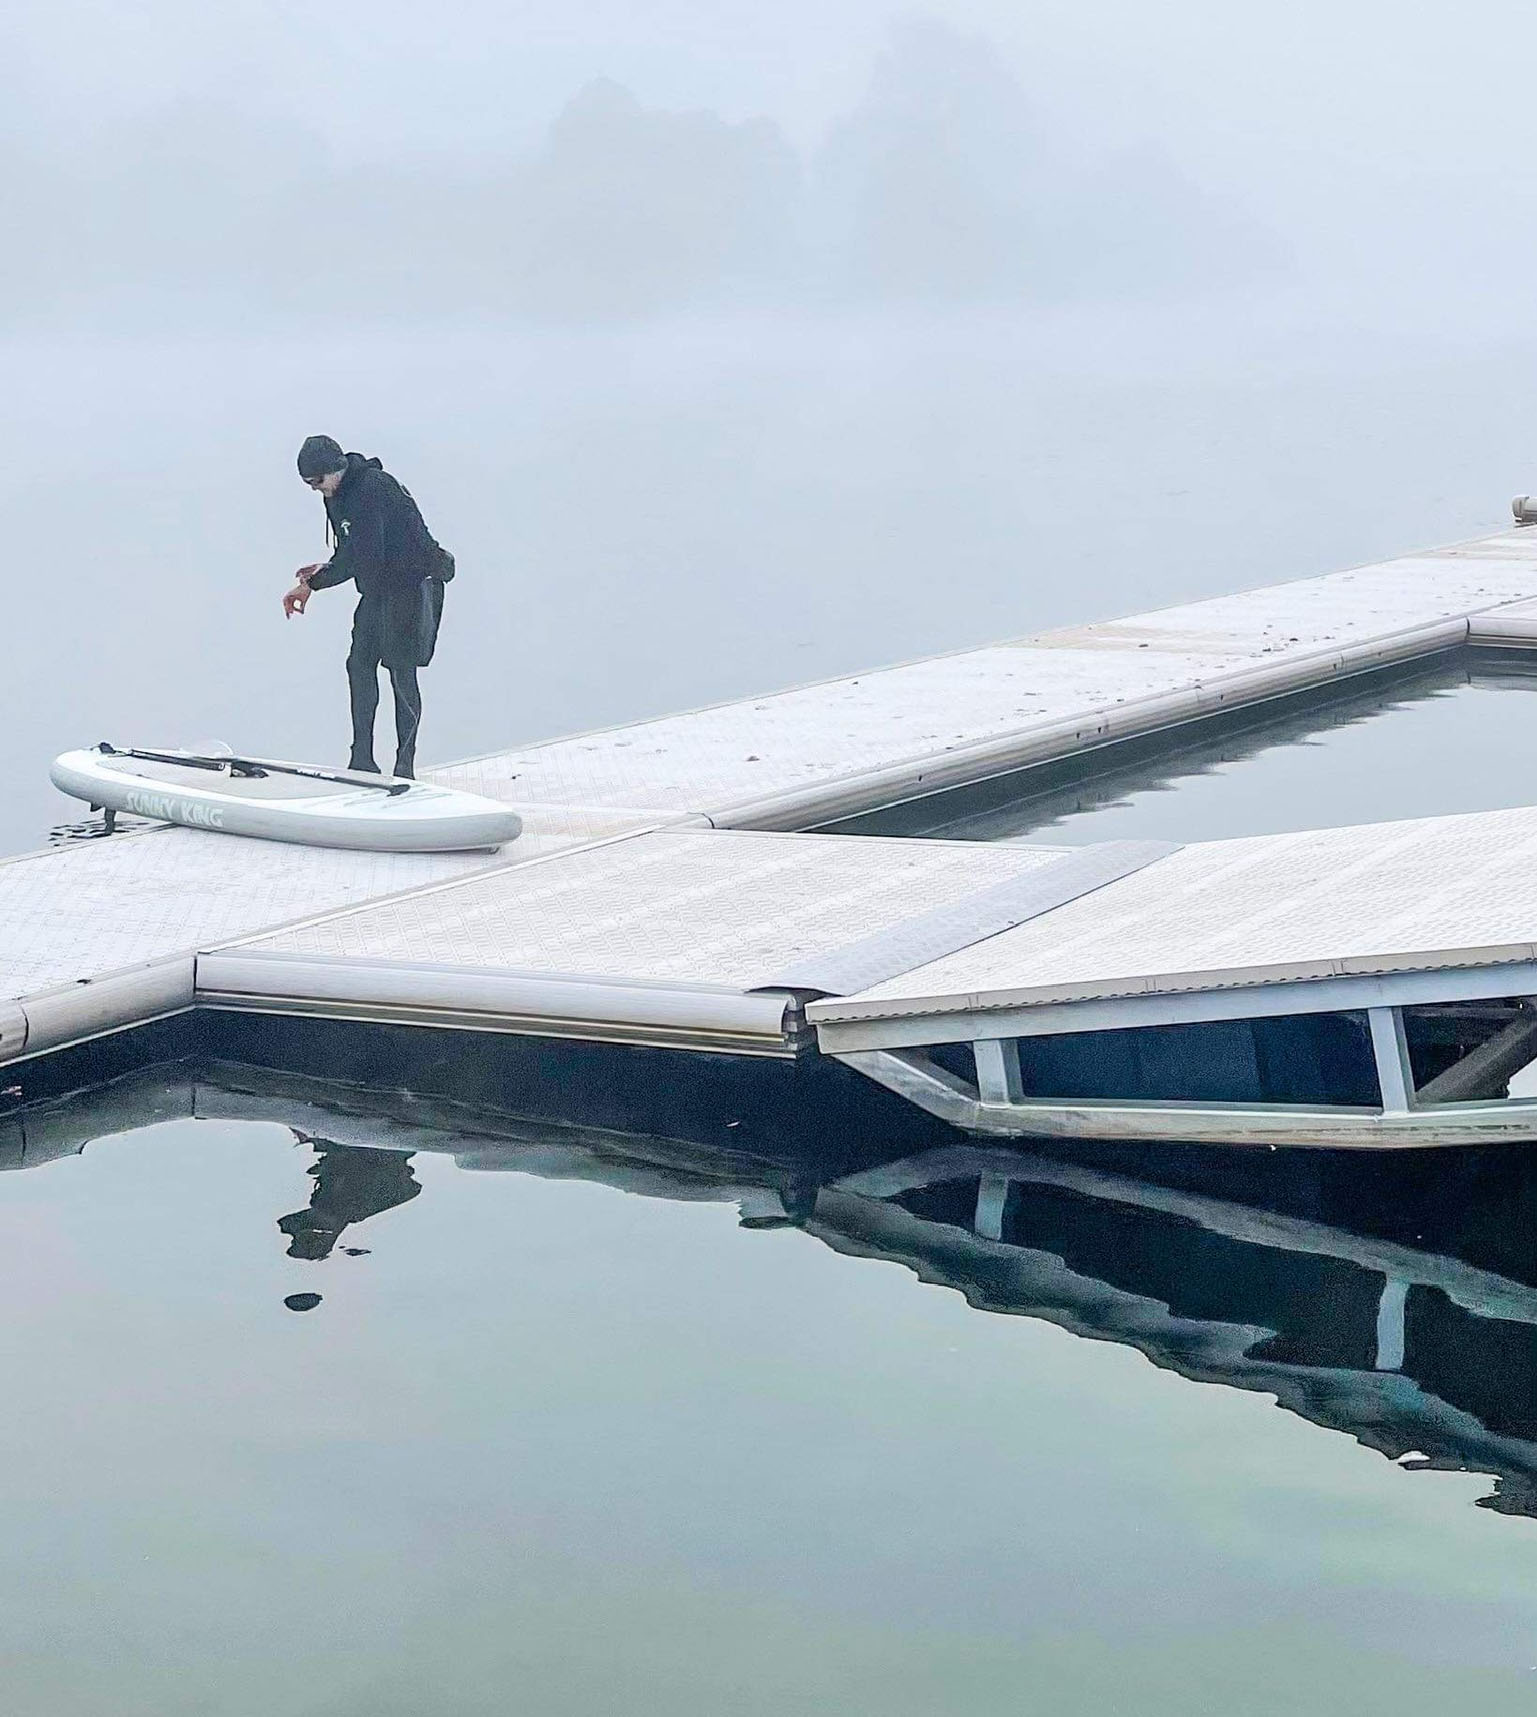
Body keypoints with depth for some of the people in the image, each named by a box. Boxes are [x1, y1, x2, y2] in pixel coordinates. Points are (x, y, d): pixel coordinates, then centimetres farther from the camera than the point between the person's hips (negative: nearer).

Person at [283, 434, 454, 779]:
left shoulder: (374, 488, -22)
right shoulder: (337, 495, 8)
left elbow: (361, 554, -25)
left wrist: (312, 585, -21)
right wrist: (325, 570, -4)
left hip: (412, 585, -9)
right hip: (377, 589, 10)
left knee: (402, 673, -7)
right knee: (360, 666, 5)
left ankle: (405, 767, -2)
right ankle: (362, 761, 9)